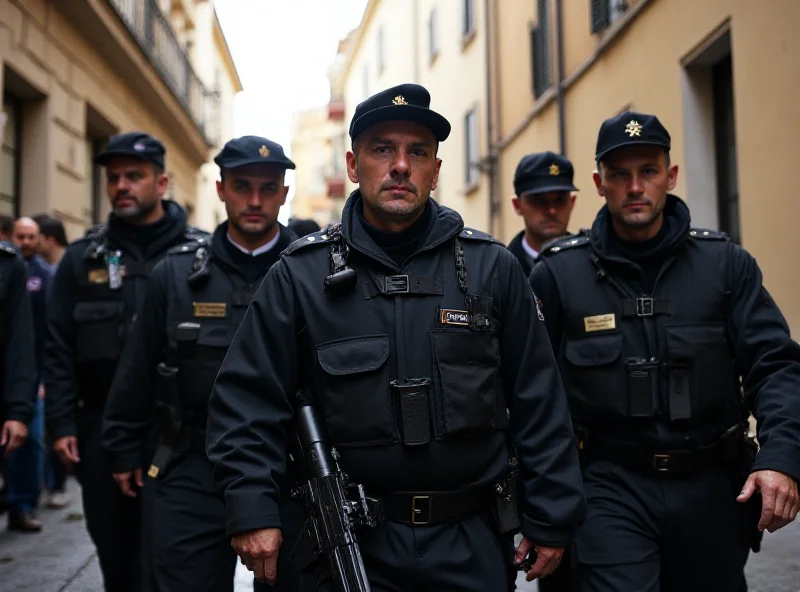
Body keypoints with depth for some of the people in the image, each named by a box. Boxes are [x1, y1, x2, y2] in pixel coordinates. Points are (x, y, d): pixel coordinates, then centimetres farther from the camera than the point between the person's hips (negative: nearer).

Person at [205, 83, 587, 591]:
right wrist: (253, 513, -11)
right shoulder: (300, 275, -1)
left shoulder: (493, 268, 1)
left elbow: (539, 402, 2)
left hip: (472, 545, 1)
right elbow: (247, 401, -2)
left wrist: (551, 520, 0)